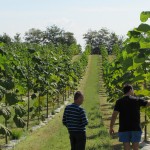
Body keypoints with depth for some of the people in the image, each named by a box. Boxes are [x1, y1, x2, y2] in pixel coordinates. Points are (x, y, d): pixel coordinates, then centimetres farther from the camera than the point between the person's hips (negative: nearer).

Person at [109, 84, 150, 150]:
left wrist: (111, 127, 1)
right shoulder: (137, 100, -1)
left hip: (124, 129, 0)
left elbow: (114, 115, -7)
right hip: (136, 128, 0)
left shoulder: (119, 101, -2)